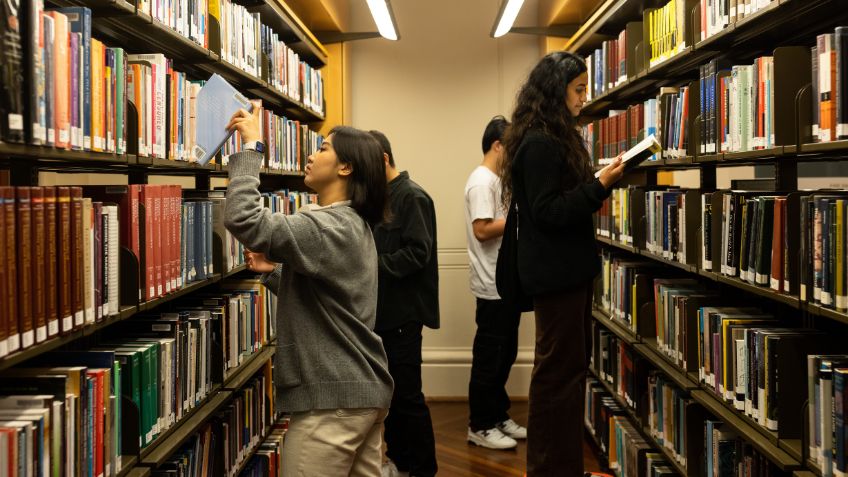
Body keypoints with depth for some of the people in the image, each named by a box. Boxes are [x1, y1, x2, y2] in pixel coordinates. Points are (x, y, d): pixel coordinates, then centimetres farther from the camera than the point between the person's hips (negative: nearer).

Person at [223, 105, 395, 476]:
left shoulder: (327, 226, -17)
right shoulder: (353, 226, 15)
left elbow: (242, 219, -29)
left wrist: (251, 147, -18)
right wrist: (274, 272, 10)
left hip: (333, 397, -10)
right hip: (365, 389, 10)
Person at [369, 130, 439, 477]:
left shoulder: (412, 197, -13)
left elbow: (416, 253, -21)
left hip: (403, 312, -9)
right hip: (381, 310, 9)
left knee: (407, 395, -3)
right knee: (389, 390, 16)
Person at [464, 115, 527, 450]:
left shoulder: (496, 180, 16)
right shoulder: (482, 181, -14)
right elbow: (482, 229, -22)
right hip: (493, 286, -10)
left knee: (504, 355, 16)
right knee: (488, 359, -1)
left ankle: (498, 417, 25)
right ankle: (479, 426, 8)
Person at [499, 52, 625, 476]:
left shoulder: (555, 138, 14)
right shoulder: (539, 144, -17)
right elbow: (547, 212, -21)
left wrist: (597, 184, 8)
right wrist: (600, 185, -23)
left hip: (566, 270, 10)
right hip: (556, 273, -10)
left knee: (569, 368, 15)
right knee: (560, 371, -4)